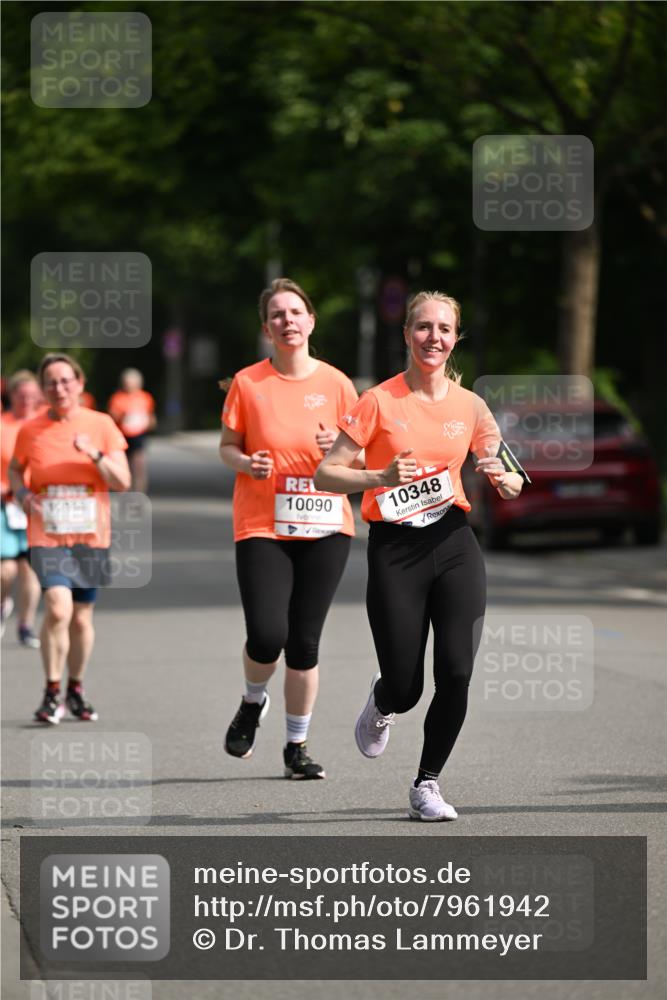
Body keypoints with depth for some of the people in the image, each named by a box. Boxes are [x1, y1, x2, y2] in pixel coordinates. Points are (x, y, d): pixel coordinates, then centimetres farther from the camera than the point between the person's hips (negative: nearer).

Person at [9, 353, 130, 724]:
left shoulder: (101, 425, -1)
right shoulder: (30, 431, 0)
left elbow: (122, 482, -2)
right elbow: (15, 468, 18)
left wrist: (95, 455, -19)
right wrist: (22, 493, -3)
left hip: (91, 536, 2)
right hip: (47, 536, -1)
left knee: (81, 618, 9)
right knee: (58, 609, -19)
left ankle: (75, 690, 29)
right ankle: (52, 693, -6)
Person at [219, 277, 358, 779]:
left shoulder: (336, 383, 3)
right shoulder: (248, 383, 0)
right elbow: (227, 446, 8)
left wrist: (338, 448, -12)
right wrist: (245, 462, -14)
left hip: (325, 526, 1)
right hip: (262, 526, -1)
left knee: (305, 642, 1)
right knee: (267, 636, -14)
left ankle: (297, 745, 15)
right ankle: (254, 702, 19)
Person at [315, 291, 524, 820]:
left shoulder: (469, 406, 6)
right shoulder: (379, 402, -4)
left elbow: (512, 483, 15)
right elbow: (326, 474, -5)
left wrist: (502, 478, -8)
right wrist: (380, 477, -21)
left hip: (454, 542, 2)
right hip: (395, 549, -2)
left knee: (456, 672, -11)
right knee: (405, 689, -3)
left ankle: (427, 784, 8)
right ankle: (382, 703, 37)